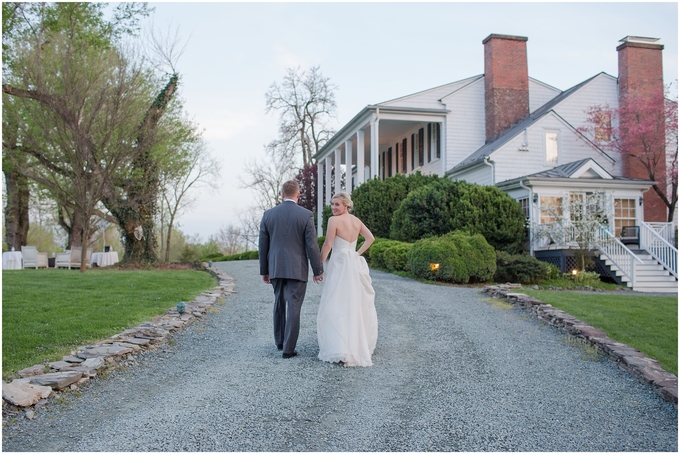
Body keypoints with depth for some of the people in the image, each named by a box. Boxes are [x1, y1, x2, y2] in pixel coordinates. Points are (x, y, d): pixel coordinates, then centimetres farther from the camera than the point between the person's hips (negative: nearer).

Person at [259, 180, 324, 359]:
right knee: (293, 307, 1)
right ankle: (288, 348, 2)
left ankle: (280, 341, 31)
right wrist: (318, 270, 1)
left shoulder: (268, 214, 1)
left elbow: (263, 245, 4)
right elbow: (312, 245, -8)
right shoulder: (306, 215, -8)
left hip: (275, 268, 4)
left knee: (279, 304, 19)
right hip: (297, 269, -3)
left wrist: (264, 270, 13)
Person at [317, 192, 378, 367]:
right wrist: (358, 253, 10)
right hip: (355, 265, 7)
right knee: (356, 305, 17)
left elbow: (327, 245, -13)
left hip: (339, 265, -7)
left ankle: (341, 351, -14)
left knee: (336, 307, -6)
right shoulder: (356, 221, 9)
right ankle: (361, 344, 29)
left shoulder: (334, 220, -11)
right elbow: (370, 238, 10)